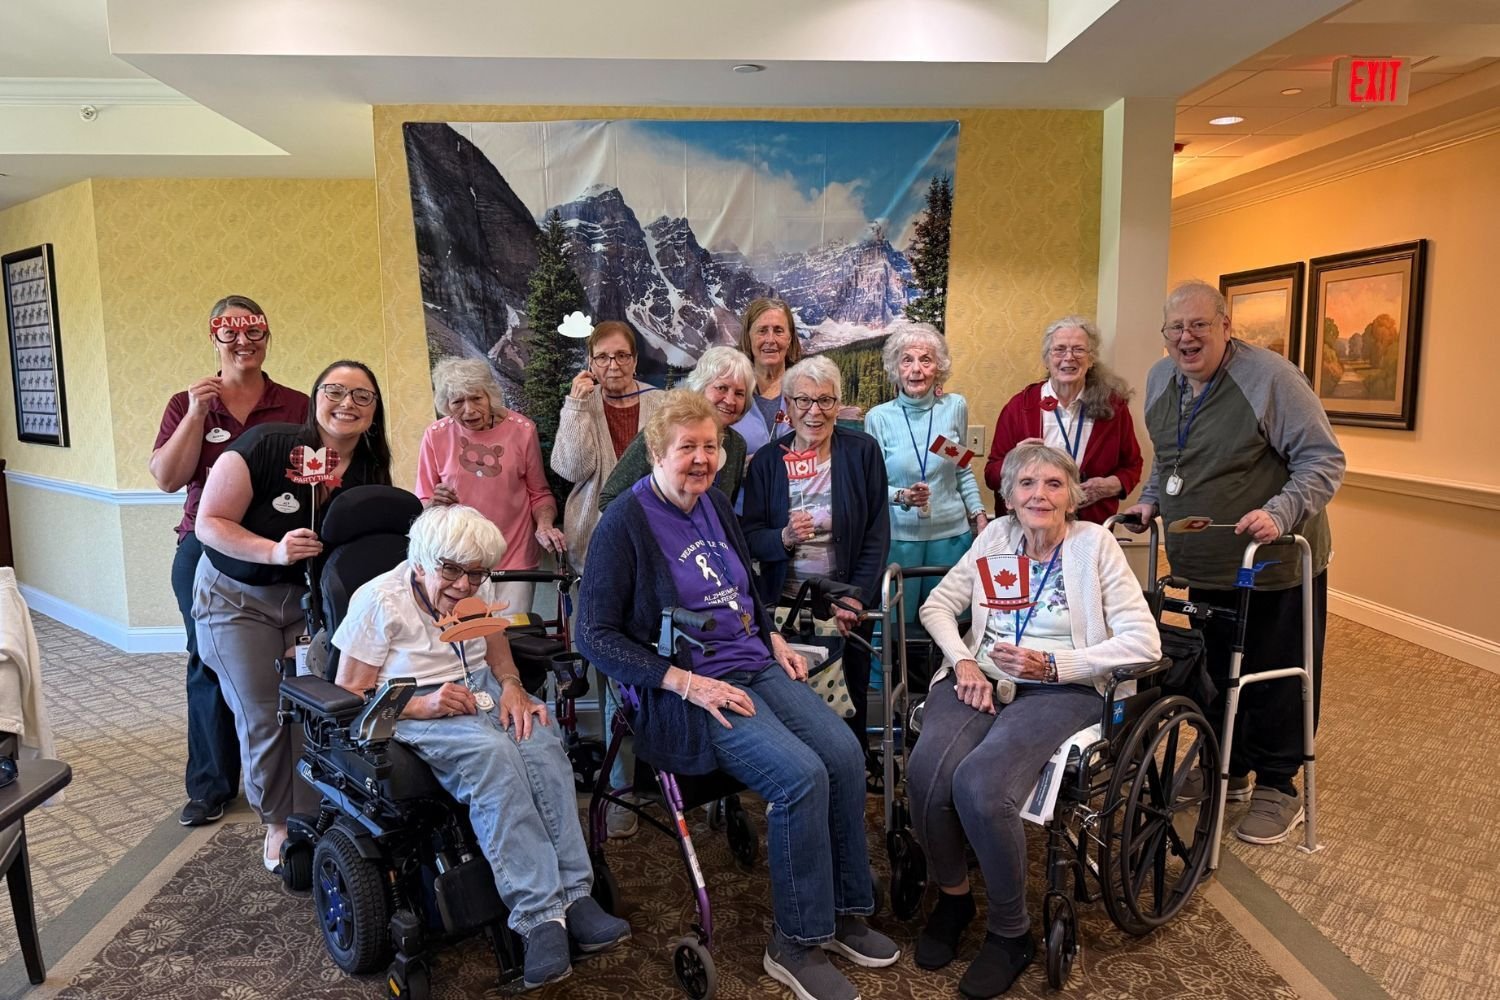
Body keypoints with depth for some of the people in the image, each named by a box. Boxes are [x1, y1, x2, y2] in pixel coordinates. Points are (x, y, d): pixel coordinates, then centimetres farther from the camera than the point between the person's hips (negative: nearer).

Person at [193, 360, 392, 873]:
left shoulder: (371, 471, -6)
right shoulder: (266, 445, -21)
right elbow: (210, 523, -19)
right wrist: (275, 551, -32)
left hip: (313, 600, 3)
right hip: (238, 598, -3)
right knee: (263, 718, 3)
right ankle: (276, 822, 24)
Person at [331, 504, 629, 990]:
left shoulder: (481, 591, 7)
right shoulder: (378, 601, -8)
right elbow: (348, 697, -6)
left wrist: (512, 687, -7)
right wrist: (419, 706, -22)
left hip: (479, 691, 5)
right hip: (414, 710, -5)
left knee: (541, 742, -30)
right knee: (494, 754, -36)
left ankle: (572, 893, -28)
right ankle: (538, 914, -36)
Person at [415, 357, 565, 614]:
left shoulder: (522, 430, -4)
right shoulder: (435, 437, -4)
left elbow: (540, 494, 7)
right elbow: (421, 505, 4)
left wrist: (544, 526, -11)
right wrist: (435, 505, -17)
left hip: (515, 561, 0)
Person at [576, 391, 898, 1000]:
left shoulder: (714, 503, 11)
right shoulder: (626, 522, -11)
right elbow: (593, 634, -13)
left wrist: (776, 640, 9)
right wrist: (687, 682, -19)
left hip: (755, 665, 7)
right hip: (684, 692, -7)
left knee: (844, 753, -13)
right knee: (801, 774, -24)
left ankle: (845, 911, 6)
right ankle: (797, 944, -4)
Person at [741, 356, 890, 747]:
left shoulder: (863, 452, -1)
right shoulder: (767, 460, 3)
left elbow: (877, 535, -2)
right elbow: (749, 537, 1)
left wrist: (854, 601, -10)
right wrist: (784, 538, -21)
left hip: (848, 607, 0)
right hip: (783, 604, 1)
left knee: (849, 709, 6)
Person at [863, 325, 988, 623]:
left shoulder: (956, 407, 1)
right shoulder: (878, 418, -5)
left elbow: (963, 471, 13)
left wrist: (978, 513, 5)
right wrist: (901, 496, -20)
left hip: (952, 534, 2)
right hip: (897, 536, -2)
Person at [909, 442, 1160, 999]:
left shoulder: (1094, 544, 0)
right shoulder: (996, 536, 12)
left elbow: (1144, 642, -7)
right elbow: (938, 604, 13)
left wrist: (1053, 664, -15)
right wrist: (963, 662, -5)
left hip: (1060, 690, -3)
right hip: (981, 679, 3)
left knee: (978, 784, -32)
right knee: (927, 774, -28)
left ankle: (1010, 931, -5)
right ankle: (952, 895, 3)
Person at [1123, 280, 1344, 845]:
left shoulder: (1269, 376, -17)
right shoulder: (1160, 380, 5)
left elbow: (1323, 460, -16)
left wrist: (1280, 513, -29)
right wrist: (1151, 500, 8)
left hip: (1276, 568, -6)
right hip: (1203, 567, 6)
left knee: (1275, 680, 5)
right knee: (1213, 675, 16)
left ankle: (1276, 788, 22)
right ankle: (1227, 771, 34)